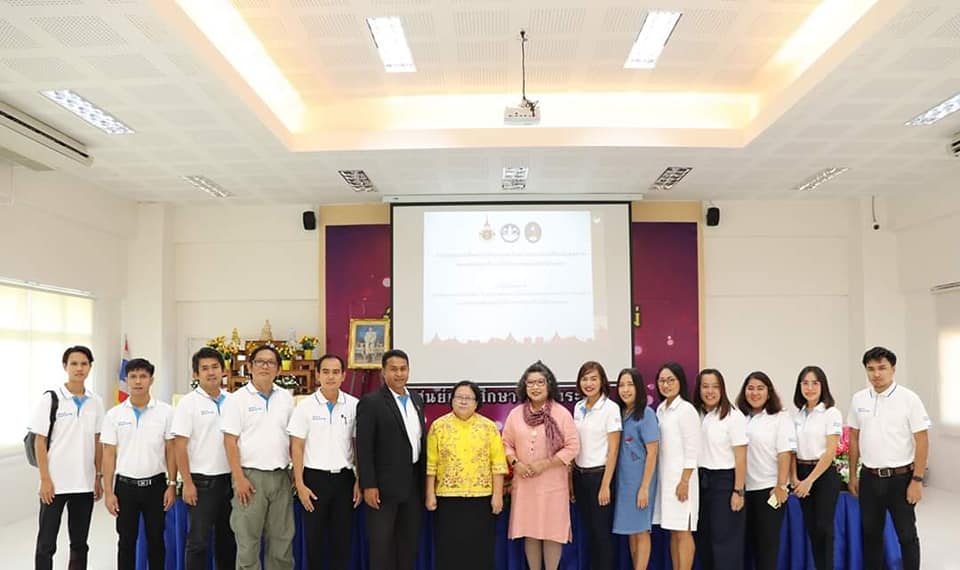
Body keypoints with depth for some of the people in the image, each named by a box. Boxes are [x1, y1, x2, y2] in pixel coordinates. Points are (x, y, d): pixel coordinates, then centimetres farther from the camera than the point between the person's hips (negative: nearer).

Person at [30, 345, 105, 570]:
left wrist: (98, 477, 7)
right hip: (55, 483, -4)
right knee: (46, 543, 4)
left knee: (79, 543, 12)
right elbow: (40, 443, -7)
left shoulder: (96, 402, 5)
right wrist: (45, 479, -12)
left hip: (85, 484, 4)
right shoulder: (50, 400, -6)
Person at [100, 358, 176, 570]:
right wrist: (108, 492, -3)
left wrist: (172, 485, -5)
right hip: (125, 485, 1)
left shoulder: (165, 412, -3)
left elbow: (171, 451, -1)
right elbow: (109, 455, 0)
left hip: (155, 484, 0)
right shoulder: (114, 414, -1)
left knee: (156, 540, 8)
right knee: (126, 542, 9)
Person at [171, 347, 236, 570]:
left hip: (229, 479, 5)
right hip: (201, 481, -4)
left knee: (228, 539, 14)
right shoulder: (188, 403, -6)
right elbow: (180, 446, -9)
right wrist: (187, 484, -13)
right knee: (198, 541, 1)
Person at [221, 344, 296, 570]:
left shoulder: (286, 398, 8)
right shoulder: (237, 399, -4)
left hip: (281, 476, 4)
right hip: (251, 476, -4)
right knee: (248, 540, 3)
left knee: (282, 538, 11)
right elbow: (230, 442, -7)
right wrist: (238, 478, -13)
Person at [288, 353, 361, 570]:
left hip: (344, 478, 2)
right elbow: (296, 447, -3)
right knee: (314, 538, 8)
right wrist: (300, 484, -7)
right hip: (315, 478, -1)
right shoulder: (305, 406, -5)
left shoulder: (354, 405, 0)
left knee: (342, 538, 9)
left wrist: (359, 481, 2)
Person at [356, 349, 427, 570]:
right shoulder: (370, 402, -9)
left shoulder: (417, 400, 10)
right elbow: (364, 448, -13)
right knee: (382, 542, 2)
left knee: (409, 541, 13)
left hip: (414, 483, 6)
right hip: (385, 484, -6)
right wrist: (368, 485, -17)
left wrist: (425, 479, 11)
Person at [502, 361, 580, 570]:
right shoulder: (515, 414, 4)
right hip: (524, 483, 3)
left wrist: (545, 464, -14)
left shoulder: (561, 413, -6)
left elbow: (572, 446, -6)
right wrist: (515, 463, -8)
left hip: (553, 483, -3)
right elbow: (506, 444, 10)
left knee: (552, 532, 3)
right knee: (529, 532, 9)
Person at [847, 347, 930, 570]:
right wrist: (853, 475, 10)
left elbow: (922, 441, -10)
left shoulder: (909, 399, -10)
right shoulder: (858, 399, 2)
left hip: (900, 478, -4)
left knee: (906, 535, 7)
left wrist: (917, 480, -13)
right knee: (870, 533, 14)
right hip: (869, 478, 4)